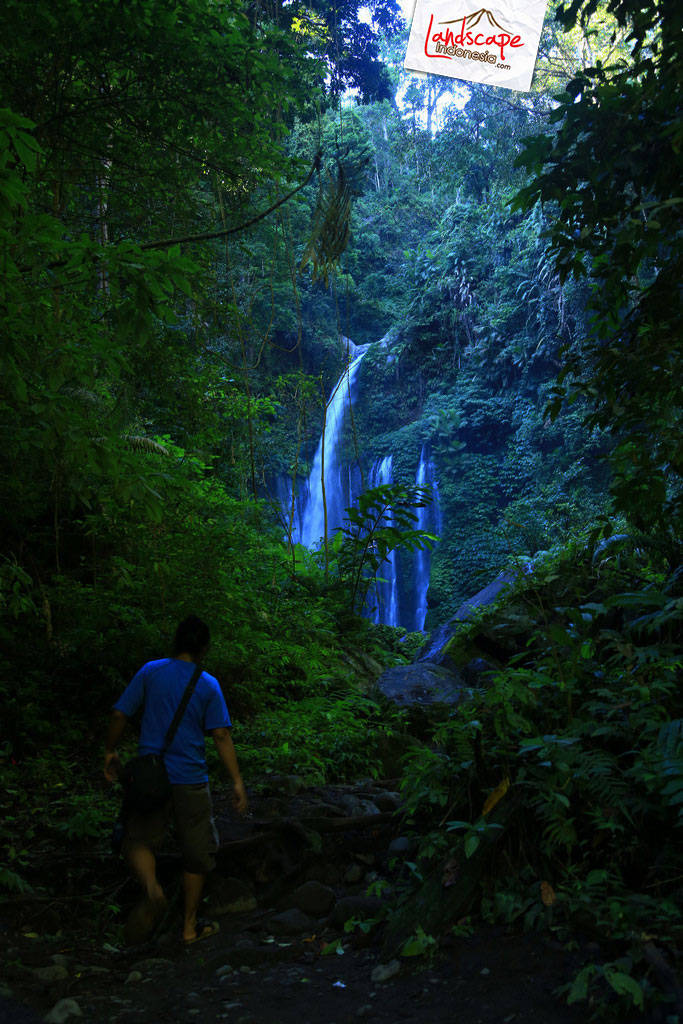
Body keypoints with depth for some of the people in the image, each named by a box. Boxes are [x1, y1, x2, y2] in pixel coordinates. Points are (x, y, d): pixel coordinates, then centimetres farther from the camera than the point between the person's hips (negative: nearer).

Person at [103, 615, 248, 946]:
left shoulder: (150, 672, 0)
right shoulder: (208, 685, -3)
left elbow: (119, 714, -1)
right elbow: (221, 736, -8)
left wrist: (110, 753, 14)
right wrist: (237, 782, -5)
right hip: (191, 781, 0)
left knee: (138, 840, 13)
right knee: (196, 853, 14)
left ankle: (153, 890, -15)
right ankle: (190, 925, 21)